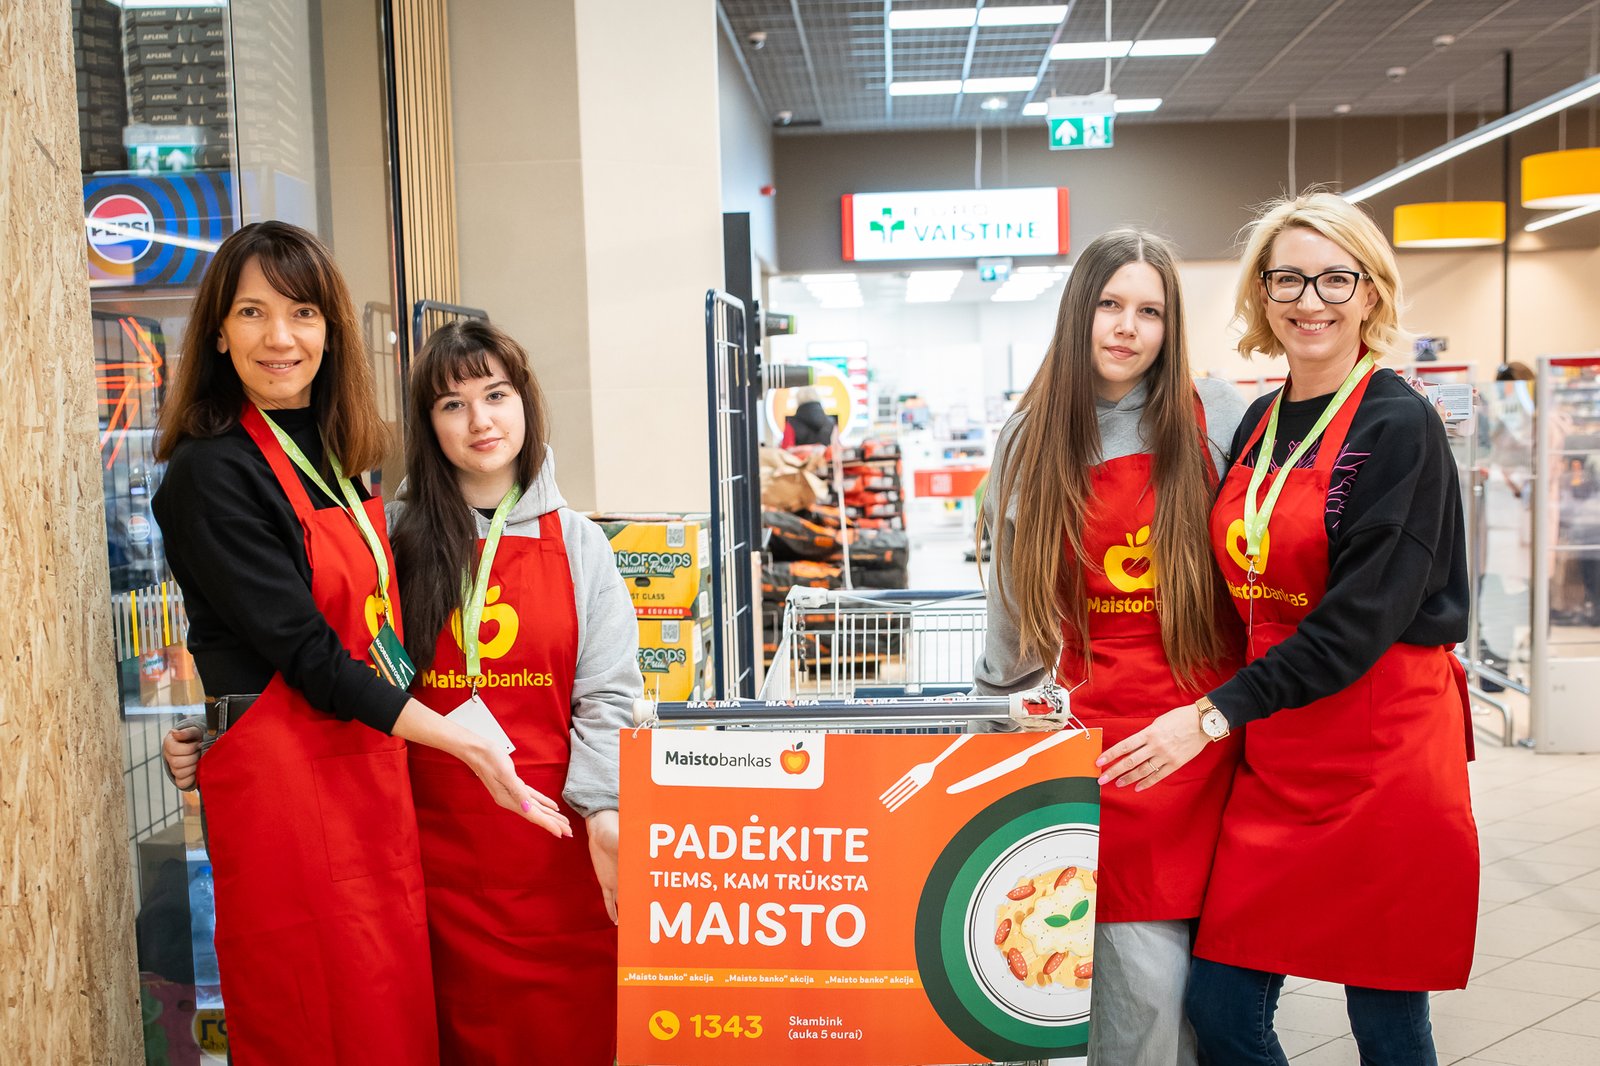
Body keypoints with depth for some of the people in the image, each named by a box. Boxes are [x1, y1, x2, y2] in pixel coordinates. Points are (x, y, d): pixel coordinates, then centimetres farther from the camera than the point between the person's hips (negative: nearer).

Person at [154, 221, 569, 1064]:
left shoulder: (334, 458, 12)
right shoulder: (210, 472, -11)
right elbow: (305, 652, -16)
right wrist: (466, 745, -15)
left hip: (372, 767, 7)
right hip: (284, 779, -7)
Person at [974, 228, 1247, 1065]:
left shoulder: (1216, 417, 0)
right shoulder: (1031, 441, 5)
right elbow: (1015, 591, 16)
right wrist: (997, 698, 24)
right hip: (1104, 728, 0)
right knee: (1146, 979, -5)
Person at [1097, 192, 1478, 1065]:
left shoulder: (1399, 428, -11)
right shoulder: (1258, 424, 10)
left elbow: (1363, 617, -18)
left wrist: (1215, 716, -20)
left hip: (1382, 754, -6)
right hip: (1275, 754, 6)